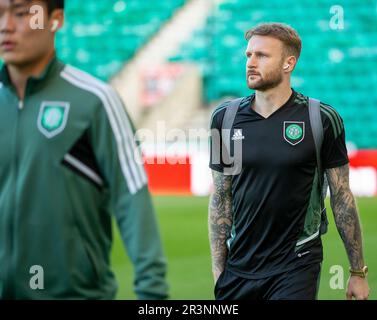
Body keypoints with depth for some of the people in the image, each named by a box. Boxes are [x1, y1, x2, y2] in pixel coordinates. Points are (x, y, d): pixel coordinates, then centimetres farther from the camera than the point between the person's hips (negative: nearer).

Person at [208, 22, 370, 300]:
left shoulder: (322, 119, -4)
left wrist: (358, 272, 2)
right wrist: (218, 270, 3)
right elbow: (220, 199, 8)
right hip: (238, 268, 3)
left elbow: (342, 199, 1)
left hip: (296, 269, -3)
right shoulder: (225, 118, 3)